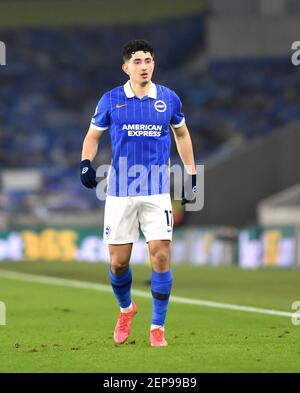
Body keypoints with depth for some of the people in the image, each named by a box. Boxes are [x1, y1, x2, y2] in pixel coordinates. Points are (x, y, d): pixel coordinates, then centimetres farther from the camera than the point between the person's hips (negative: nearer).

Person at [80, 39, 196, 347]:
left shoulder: (168, 99, 2)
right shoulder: (111, 100, 0)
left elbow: (182, 134, 18)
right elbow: (93, 135, 11)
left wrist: (191, 175, 17)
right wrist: (86, 164, -7)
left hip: (157, 191, 0)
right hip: (120, 191, 0)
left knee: (160, 255, -9)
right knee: (118, 262, 3)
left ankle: (157, 327, 2)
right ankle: (126, 309, 33)